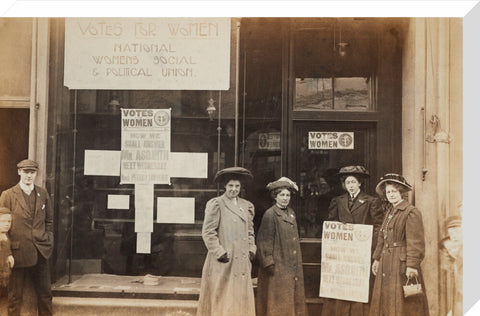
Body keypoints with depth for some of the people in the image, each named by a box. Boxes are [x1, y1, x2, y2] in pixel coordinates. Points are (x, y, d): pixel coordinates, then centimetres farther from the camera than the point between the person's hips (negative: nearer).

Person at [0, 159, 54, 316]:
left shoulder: (43, 193, 8)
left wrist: (49, 241, 7)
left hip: (40, 252, 3)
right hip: (18, 252, -3)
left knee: (45, 294, 10)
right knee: (15, 296, 7)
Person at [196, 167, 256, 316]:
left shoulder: (247, 206, 14)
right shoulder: (216, 204, -5)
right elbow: (208, 232, -9)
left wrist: (251, 251, 9)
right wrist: (220, 253, -13)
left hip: (242, 263, 6)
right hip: (222, 264, -5)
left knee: (241, 300, 8)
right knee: (220, 302, -1)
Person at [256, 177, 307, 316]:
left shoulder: (291, 213, 11)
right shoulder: (270, 214, -12)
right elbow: (265, 240, -14)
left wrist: (297, 262, 17)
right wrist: (268, 262, -17)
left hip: (292, 266, 7)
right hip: (278, 266, -7)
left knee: (293, 297, 12)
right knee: (278, 300, 1)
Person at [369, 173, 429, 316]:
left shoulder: (411, 212, -12)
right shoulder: (389, 212, 15)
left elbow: (415, 242, -16)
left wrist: (412, 265, -20)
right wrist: (377, 258, 18)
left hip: (401, 265, -8)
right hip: (386, 265, 8)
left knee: (402, 304, -3)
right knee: (385, 302, 11)